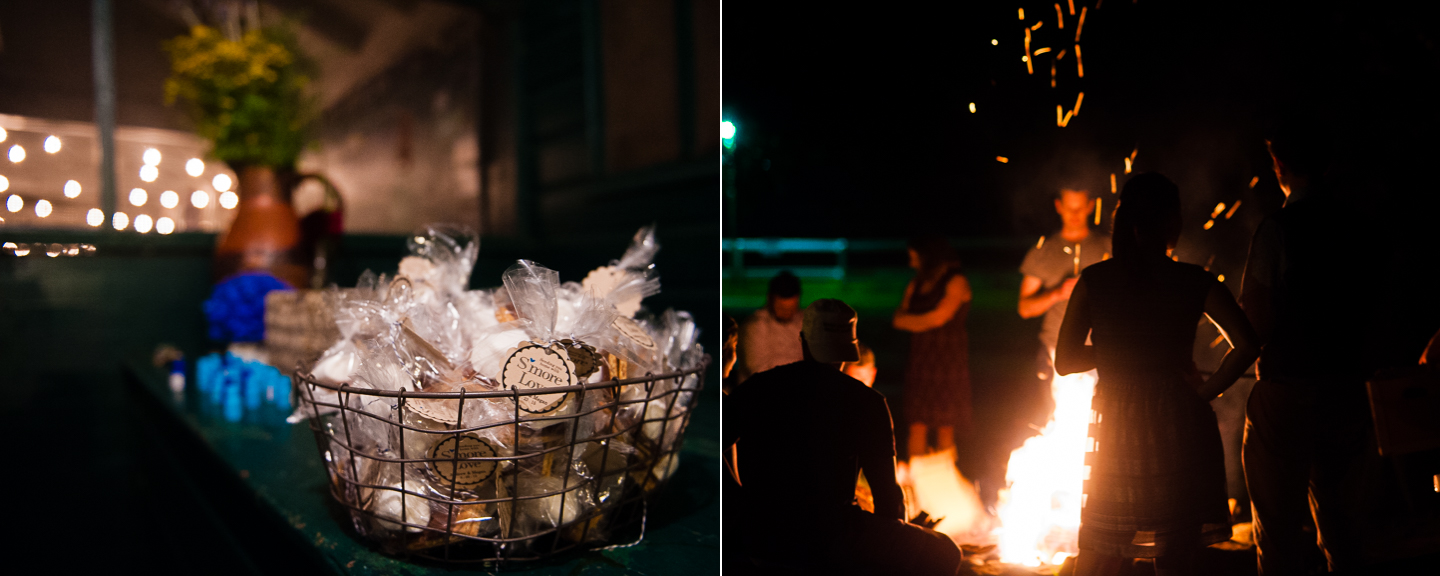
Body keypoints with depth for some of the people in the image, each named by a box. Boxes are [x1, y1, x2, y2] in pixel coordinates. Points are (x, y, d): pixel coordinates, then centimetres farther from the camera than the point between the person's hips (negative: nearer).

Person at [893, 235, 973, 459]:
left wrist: (911, 320, 1)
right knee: (917, 425, 1)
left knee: (944, 428, -1)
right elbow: (899, 318, 8)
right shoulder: (916, 284, 15)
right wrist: (925, 321, -8)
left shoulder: (956, 282, -4)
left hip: (948, 362, -5)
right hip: (920, 359, 5)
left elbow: (939, 317, -14)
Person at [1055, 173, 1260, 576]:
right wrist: (1205, 392, 0)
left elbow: (1064, 361, -3)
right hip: (1181, 423, -1)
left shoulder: (1094, 281, -3)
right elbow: (1246, 344, -9)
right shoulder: (1194, 282, -4)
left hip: (1117, 426, 1)